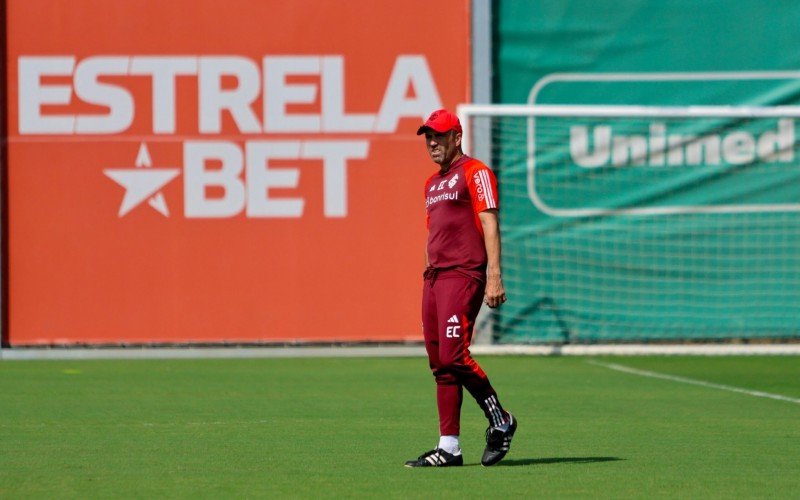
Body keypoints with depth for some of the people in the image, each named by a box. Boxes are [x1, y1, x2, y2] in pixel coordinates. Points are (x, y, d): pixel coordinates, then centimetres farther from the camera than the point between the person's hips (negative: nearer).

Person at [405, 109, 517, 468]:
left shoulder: (474, 172, -3)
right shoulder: (432, 184, 23)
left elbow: (490, 225, -11)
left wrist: (494, 277, -20)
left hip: (463, 275, -9)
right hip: (434, 278, 9)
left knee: (454, 356, -17)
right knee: (439, 362, 4)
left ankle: (500, 421, 0)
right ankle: (449, 448, 4)